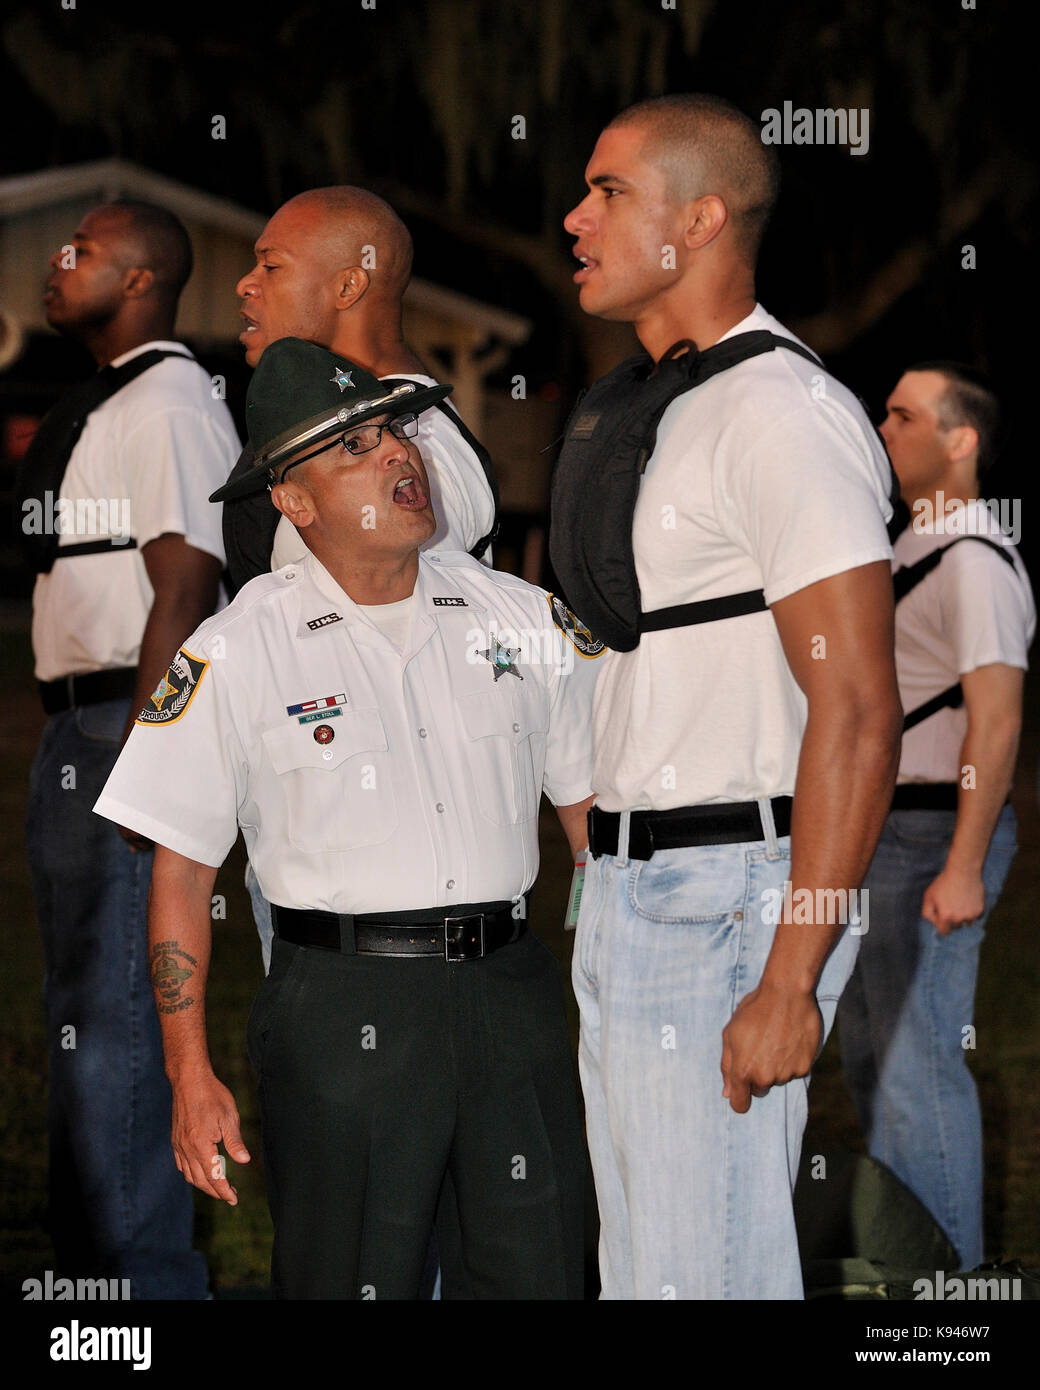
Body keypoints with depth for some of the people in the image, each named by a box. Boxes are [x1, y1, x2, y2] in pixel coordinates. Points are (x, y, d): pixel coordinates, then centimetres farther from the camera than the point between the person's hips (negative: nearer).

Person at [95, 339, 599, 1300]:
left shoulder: (522, 616, 7)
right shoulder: (235, 656, -3)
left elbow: (593, 805, 13)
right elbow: (181, 871, -1)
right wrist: (191, 1075, -5)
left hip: (512, 993, 3)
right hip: (343, 1006, -3)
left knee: (535, 1275, 7)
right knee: (352, 1280, 2)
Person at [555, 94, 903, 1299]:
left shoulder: (783, 411, -15)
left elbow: (856, 712, -21)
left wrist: (791, 981, -24)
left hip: (727, 896, -10)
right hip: (627, 884, 10)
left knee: (703, 1272, -6)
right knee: (637, 1261, 15)